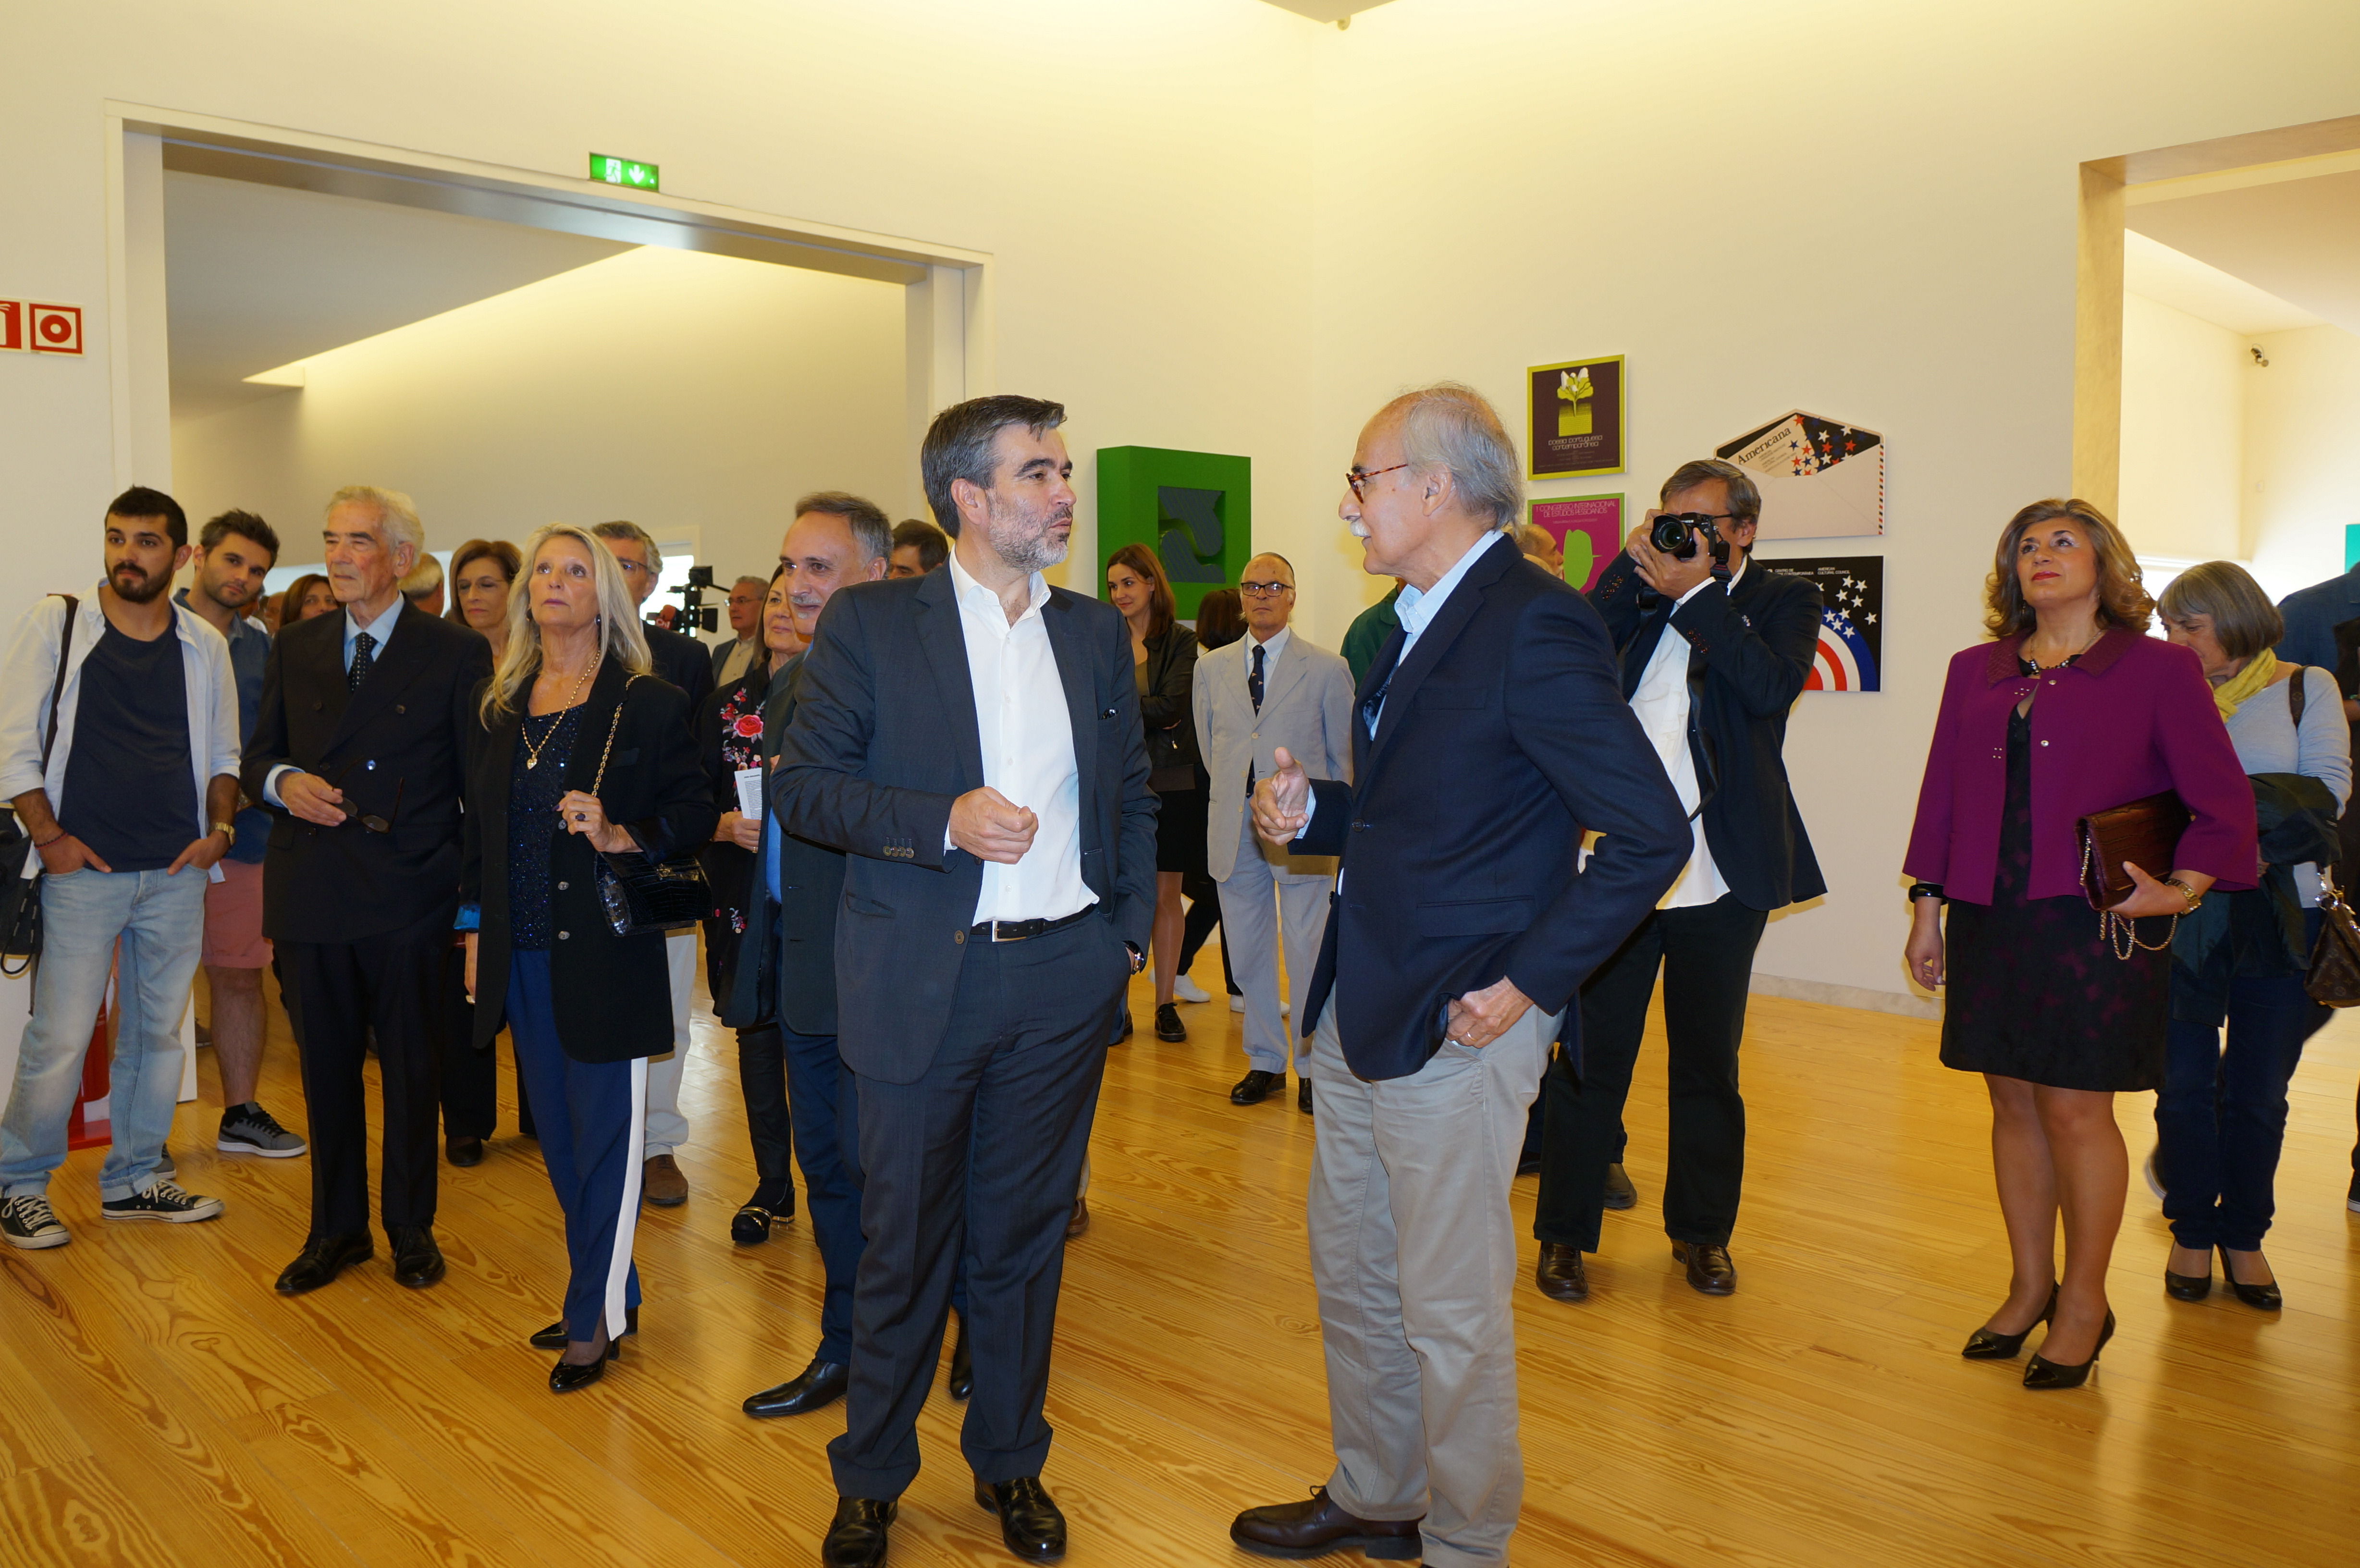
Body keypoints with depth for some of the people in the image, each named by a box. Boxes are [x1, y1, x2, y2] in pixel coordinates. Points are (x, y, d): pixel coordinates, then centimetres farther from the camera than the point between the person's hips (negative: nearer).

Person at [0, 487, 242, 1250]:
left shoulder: (204, 645, 10)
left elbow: (223, 753, 15)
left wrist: (219, 827, 0)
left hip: (178, 873, 3)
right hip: (83, 870, -3)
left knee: (158, 1030, 10)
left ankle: (133, 1180, 24)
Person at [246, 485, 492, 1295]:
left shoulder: (456, 653, -1)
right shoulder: (294, 649, 11)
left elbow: (480, 779, -1)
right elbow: (258, 756, 17)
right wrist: (283, 782, -8)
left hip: (411, 899, -3)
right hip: (313, 893, 3)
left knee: (412, 1069, 8)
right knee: (327, 1067, 11)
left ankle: (412, 1229, 24)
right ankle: (337, 1229, 27)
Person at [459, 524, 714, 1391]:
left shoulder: (650, 704, -5)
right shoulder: (500, 708, 11)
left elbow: (695, 813, -7)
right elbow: (479, 825, 16)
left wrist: (620, 837, -23)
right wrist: (476, 931, 13)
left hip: (605, 951, -6)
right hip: (523, 955, 6)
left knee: (604, 1133, 1)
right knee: (558, 1134, 13)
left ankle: (595, 1317, 13)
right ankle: (609, 1291, 28)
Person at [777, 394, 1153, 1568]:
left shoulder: (1096, 631, 8)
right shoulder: (869, 624, -3)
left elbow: (1133, 794, 15)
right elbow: (802, 787, -6)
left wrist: (1131, 931, 6)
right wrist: (944, 821, -19)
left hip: (1064, 981, 3)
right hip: (925, 979, -3)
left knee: (1024, 1238, 14)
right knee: (904, 1245, 9)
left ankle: (1010, 1461, 34)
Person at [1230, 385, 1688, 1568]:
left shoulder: (1534, 625, -17)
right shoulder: (1415, 625, 13)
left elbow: (1651, 832, -20)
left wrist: (1530, 982, -19)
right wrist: (1310, 814, 3)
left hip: (1457, 1025, -9)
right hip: (1360, 1013, 10)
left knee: (1451, 1310, 5)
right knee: (1352, 1275, 21)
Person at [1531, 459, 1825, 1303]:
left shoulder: (1783, 599, 5)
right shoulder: (1641, 592, 10)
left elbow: (1771, 687, -14)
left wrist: (1696, 594, -14)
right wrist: (1631, 566, -9)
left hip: (1719, 875, -1)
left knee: (1708, 1063, 13)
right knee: (1590, 1055, 5)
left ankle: (1701, 1229, 30)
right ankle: (1565, 1232, 18)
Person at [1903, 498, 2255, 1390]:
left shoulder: (2157, 670, 1)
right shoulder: (1975, 673, 12)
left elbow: (2224, 801, 0)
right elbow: (1942, 796, 13)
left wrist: (2183, 889, -14)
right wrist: (1926, 908, 11)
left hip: (2095, 923, -4)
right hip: (1990, 919, 4)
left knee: (2076, 1110, -1)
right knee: (2013, 1104, 10)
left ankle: (2084, 1304, 16)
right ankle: (2029, 1288, 24)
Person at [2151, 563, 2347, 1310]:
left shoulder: (2306, 689, 4)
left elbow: (2327, 791, -7)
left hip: (2277, 917, -1)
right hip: (2181, 917, 1)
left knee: (2258, 1092, 6)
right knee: (2185, 1084, 4)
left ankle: (2244, 1236, 22)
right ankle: (2192, 1233, 20)